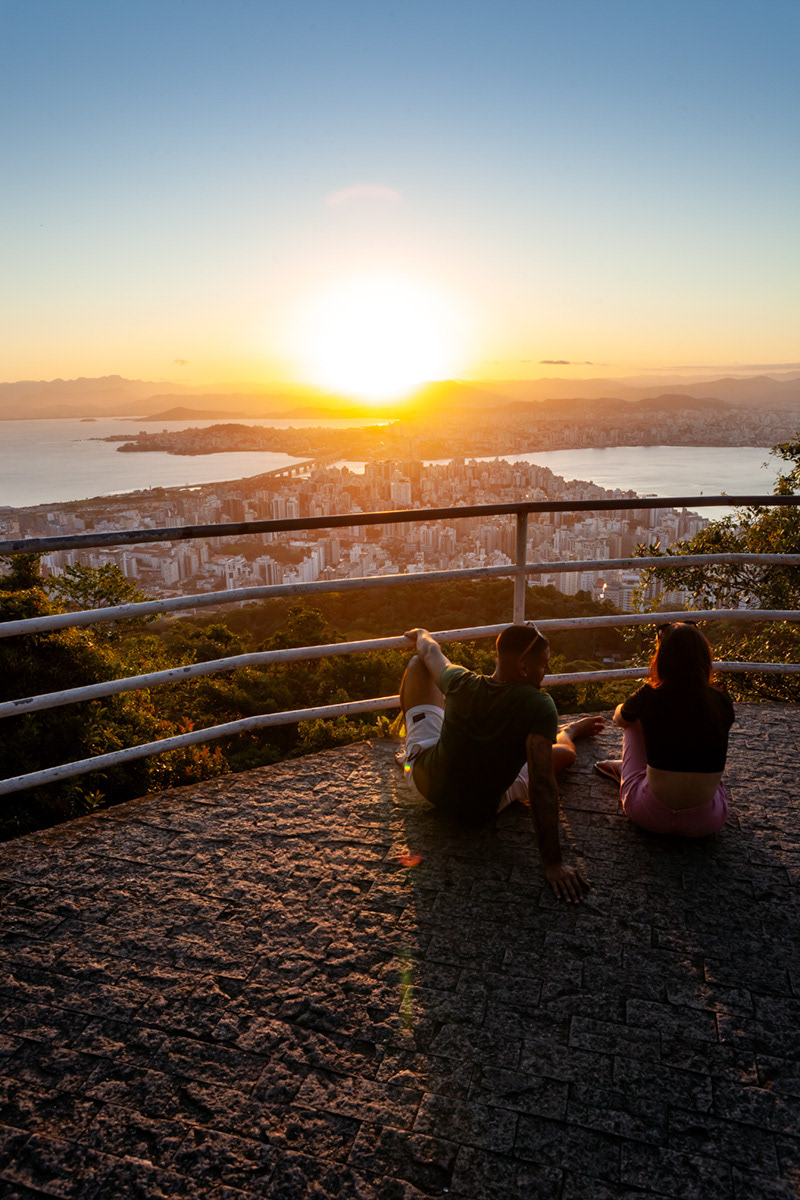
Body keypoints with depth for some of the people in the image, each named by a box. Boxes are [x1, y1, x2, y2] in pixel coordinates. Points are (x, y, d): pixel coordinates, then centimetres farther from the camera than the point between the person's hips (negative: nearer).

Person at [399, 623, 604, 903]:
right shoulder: (539, 706, -31)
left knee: (418, 664, 15)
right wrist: (553, 862, -29)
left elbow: (430, 653, 4)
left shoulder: (461, 682, -19)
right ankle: (571, 731, 55)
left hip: (425, 782, 2)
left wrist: (421, 634, 29)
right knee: (565, 752, 15)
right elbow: (542, 785, -34)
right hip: (479, 812, -2)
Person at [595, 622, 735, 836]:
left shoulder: (649, 697, -12)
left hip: (651, 817, -2)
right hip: (707, 823, 2)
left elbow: (619, 718, 13)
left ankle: (623, 768, 44)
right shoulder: (720, 702, -5)